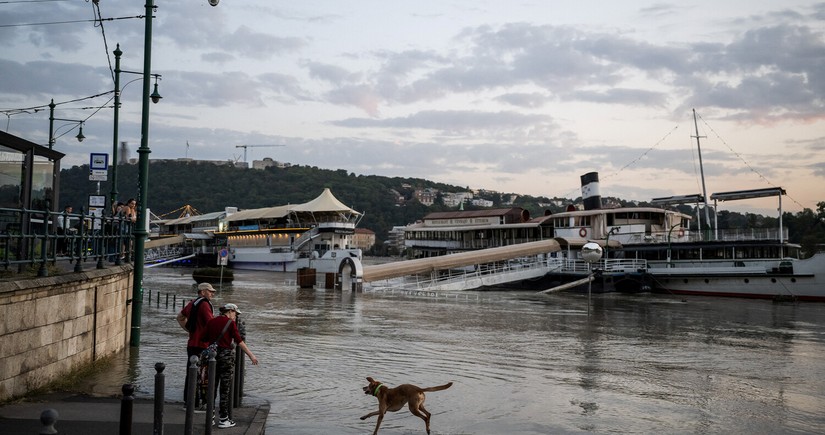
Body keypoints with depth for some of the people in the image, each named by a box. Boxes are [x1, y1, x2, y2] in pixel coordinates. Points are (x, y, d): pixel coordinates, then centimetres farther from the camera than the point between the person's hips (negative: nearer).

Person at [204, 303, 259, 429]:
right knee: (225, 388, 1)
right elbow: (239, 341, -10)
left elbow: (206, 339, 10)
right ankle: (223, 419, 4)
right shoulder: (230, 323, -5)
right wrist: (251, 355, -8)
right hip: (226, 355, -5)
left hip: (212, 354, 5)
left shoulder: (211, 322, 11)